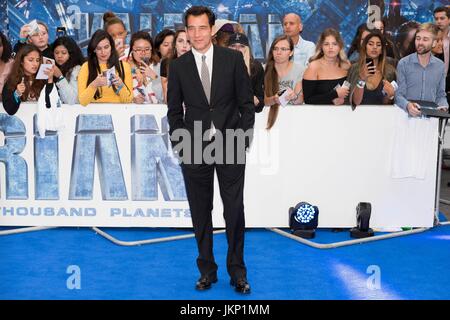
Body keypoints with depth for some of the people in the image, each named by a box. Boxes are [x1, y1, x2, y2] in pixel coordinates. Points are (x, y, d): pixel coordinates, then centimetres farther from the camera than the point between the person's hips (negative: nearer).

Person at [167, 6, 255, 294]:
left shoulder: (233, 59, 2)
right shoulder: (178, 66, 5)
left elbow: (247, 103, 3)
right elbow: (174, 111, 8)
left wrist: (243, 140, -3)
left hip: (230, 147, -1)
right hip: (194, 150, 1)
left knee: (235, 211, 2)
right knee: (200, 213, 8)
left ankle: (237, 271, 16)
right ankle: (207, 270, 21)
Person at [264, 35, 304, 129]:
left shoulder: (299, 70, 0)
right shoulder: (265, 70, -2)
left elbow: (300, 101, 0)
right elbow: (263, 100, -3)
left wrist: (294, 96, -24)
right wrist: (274, 99, -25)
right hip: (271, 114, -1)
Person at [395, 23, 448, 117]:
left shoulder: (440, 66, 10)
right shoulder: (403, 64, 0)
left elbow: (441, 95, 17)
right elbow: (399, 95, -3)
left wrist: (444, 107, -5)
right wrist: (408, 105, -24)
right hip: (408, 114, -3)